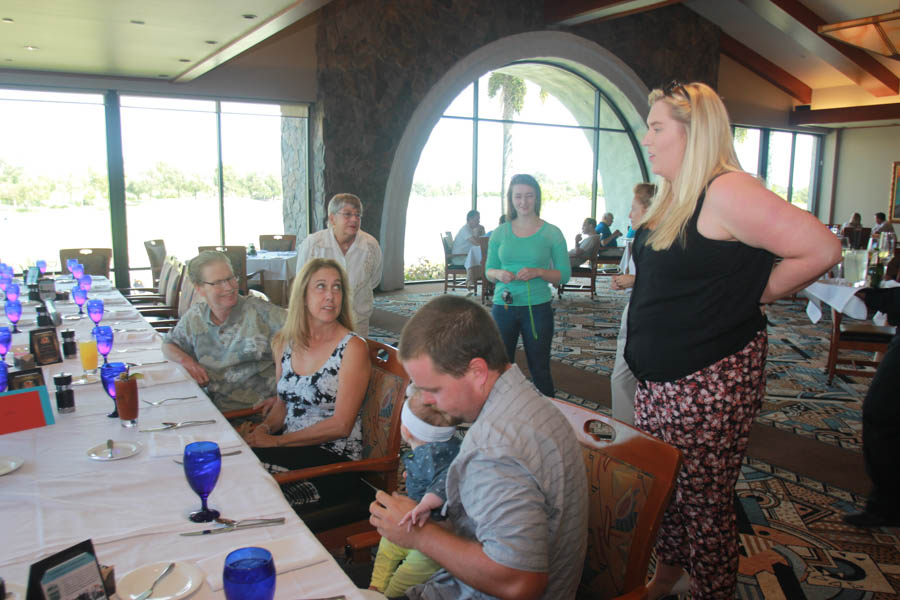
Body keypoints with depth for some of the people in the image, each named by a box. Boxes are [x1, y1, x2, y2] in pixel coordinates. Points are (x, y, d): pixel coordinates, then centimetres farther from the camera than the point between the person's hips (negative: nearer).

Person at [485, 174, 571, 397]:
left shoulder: (552, 233, 0)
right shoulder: (500, 233, 5)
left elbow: (564, 274, 1)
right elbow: (489, 270, 11)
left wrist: (538, 272, -17)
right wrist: (499, 274, -12)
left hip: (537, 308, -2)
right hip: (503, 307, 2)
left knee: (539, 370, 5)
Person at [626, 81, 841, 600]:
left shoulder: (727, 192, -18)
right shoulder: (672, 196, 10)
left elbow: (822, 249, -20)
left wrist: (755, 295, -10)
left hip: (710, 382, -9)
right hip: (660, 380, 9)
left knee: (704, 503, 6)